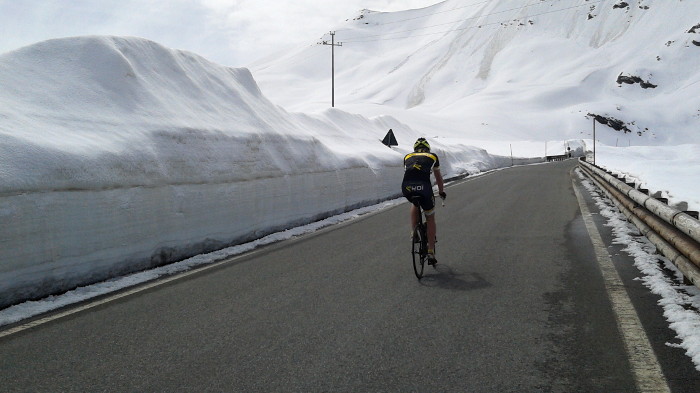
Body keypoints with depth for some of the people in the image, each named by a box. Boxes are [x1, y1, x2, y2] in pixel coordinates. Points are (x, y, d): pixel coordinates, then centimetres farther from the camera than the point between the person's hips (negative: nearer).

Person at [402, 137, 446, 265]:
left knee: (414, 203, 38)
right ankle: (431, 253, 14)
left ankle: (414, 232, 25)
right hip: (424, 187, -2)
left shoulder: (407, 157, 30)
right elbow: (438, 177, 40)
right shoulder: (433, 156, 27)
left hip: (407, 188, 2)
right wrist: (442, 192, 55)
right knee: (430, 218, 17)